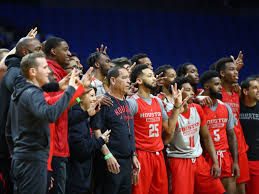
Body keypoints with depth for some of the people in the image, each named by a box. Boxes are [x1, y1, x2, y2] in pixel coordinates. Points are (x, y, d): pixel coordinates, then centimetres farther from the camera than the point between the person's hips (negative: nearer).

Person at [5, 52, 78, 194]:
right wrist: (70, 89, -27)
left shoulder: (17, 93, 16)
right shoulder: (32, 93, -14)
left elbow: (8, 130, 22)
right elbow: (50, 115, -34)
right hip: (33, 160, -10)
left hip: (19, 159, 10)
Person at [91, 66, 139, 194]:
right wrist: (108, 155, -20)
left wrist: (133, 155, 18)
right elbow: (97, 130, -16)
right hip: (111, 160, -8)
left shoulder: (125, 102, 17)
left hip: (127, 160, 8)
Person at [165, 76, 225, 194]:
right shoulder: (171, 112, -13)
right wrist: (177, 108, -32)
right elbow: (166, 140, -30)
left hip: (199, 159, 6)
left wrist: (215, 162, 5)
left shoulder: (197, 109, 5)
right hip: (179, 161, -6)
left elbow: (206, 137, 14)